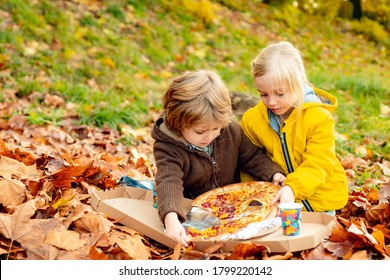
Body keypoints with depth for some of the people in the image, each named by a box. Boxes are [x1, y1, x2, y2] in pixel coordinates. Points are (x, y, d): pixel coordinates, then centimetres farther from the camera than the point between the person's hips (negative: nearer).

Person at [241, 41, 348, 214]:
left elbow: (317, 165, -20)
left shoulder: (319, 118, -16)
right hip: (278, 197, 2)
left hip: (319, 196, -2)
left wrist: (292, 188, -37)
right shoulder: (251, 119, -5)